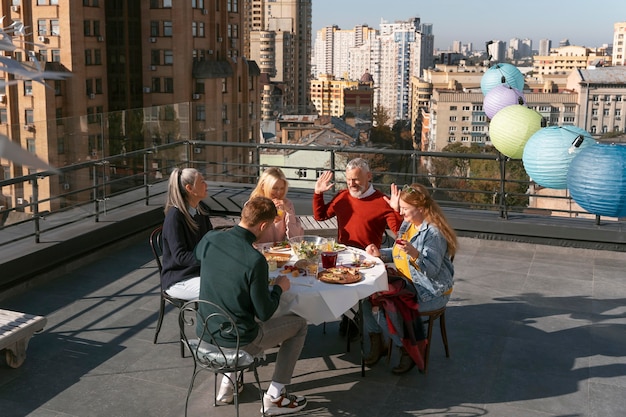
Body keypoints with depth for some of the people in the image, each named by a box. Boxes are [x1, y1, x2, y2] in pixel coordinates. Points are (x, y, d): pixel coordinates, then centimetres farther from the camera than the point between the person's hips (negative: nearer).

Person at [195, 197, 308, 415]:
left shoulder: (209, 240, -10)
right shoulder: (255, 260, -28)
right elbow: (264, 313, -19)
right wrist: (279, 288, -1)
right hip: (238, 340, -6)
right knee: (299, 324, 15)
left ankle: (227, 384, 35)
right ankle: (274, 397, 18)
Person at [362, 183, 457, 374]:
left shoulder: (434, 233, -18)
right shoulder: (408, 225, 9)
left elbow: (432, 270, -25)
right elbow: (399, 254, 19)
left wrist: (414, 253, -40)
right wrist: (379, 253, 2)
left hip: (431, 292, -8)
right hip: (407, 282, 9)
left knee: (384, 302, -24)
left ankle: (409, 351, -3)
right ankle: (376, 344, 3)